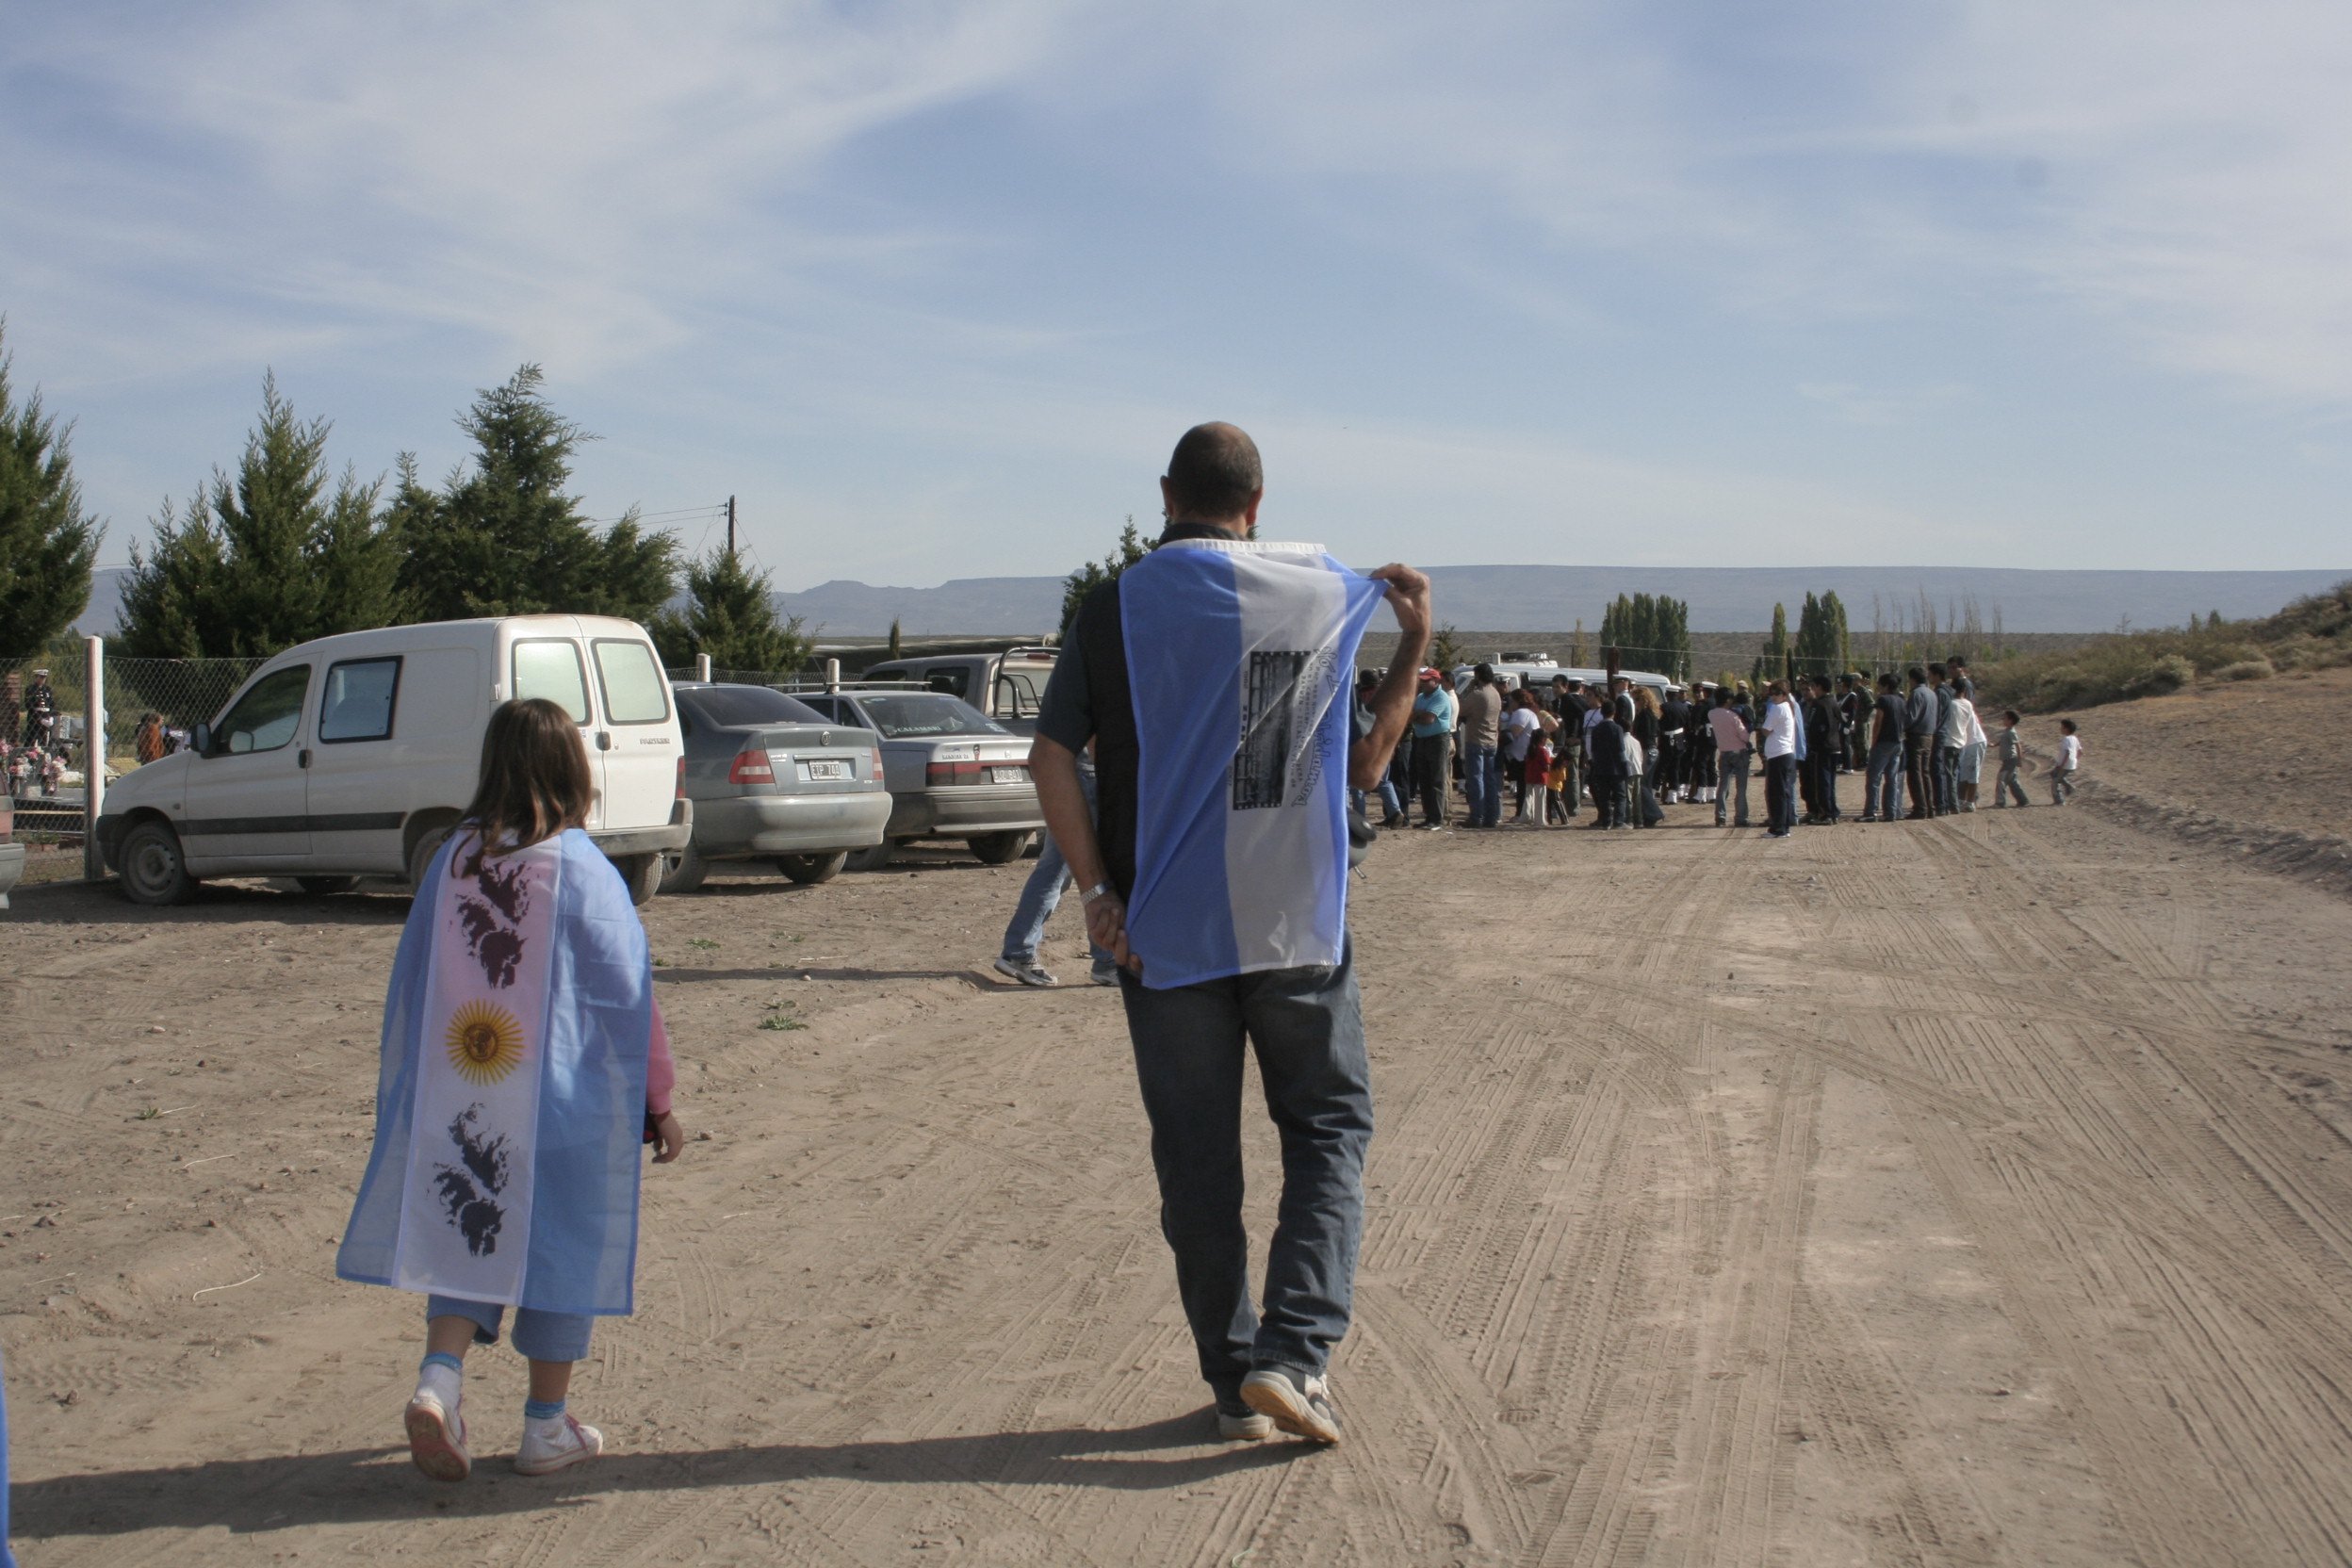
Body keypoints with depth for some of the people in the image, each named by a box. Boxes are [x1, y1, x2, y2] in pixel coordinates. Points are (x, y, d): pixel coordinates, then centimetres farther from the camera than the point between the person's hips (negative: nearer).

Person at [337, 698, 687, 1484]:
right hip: (562, 1100, -3)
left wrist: (413, 1101, 20)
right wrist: (656, 1103, 3)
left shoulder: (452, 862, 1)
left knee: (467, 1235, 15)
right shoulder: (583, 872, -11)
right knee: (559, 1247, 9)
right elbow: (628, 997, -7)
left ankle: (439, 1378, -6)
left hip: (459, 1098, 3)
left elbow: (410, 988, 9)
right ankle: (548, 1427, 17)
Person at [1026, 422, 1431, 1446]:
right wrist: (1416, 647, 14)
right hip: (1298, 922, 0)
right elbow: (1364, 761, 6)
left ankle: (1234, 1381, 14)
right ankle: (1295, 1351, -2)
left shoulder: (1117, 607, 0)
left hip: (1166, 930, 0)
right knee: (1330, 1126, 13)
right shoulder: (1324, 595, 1)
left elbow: (1052, 757, -9)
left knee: (1196, 1158, 9)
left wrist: (1098, 891, -6)